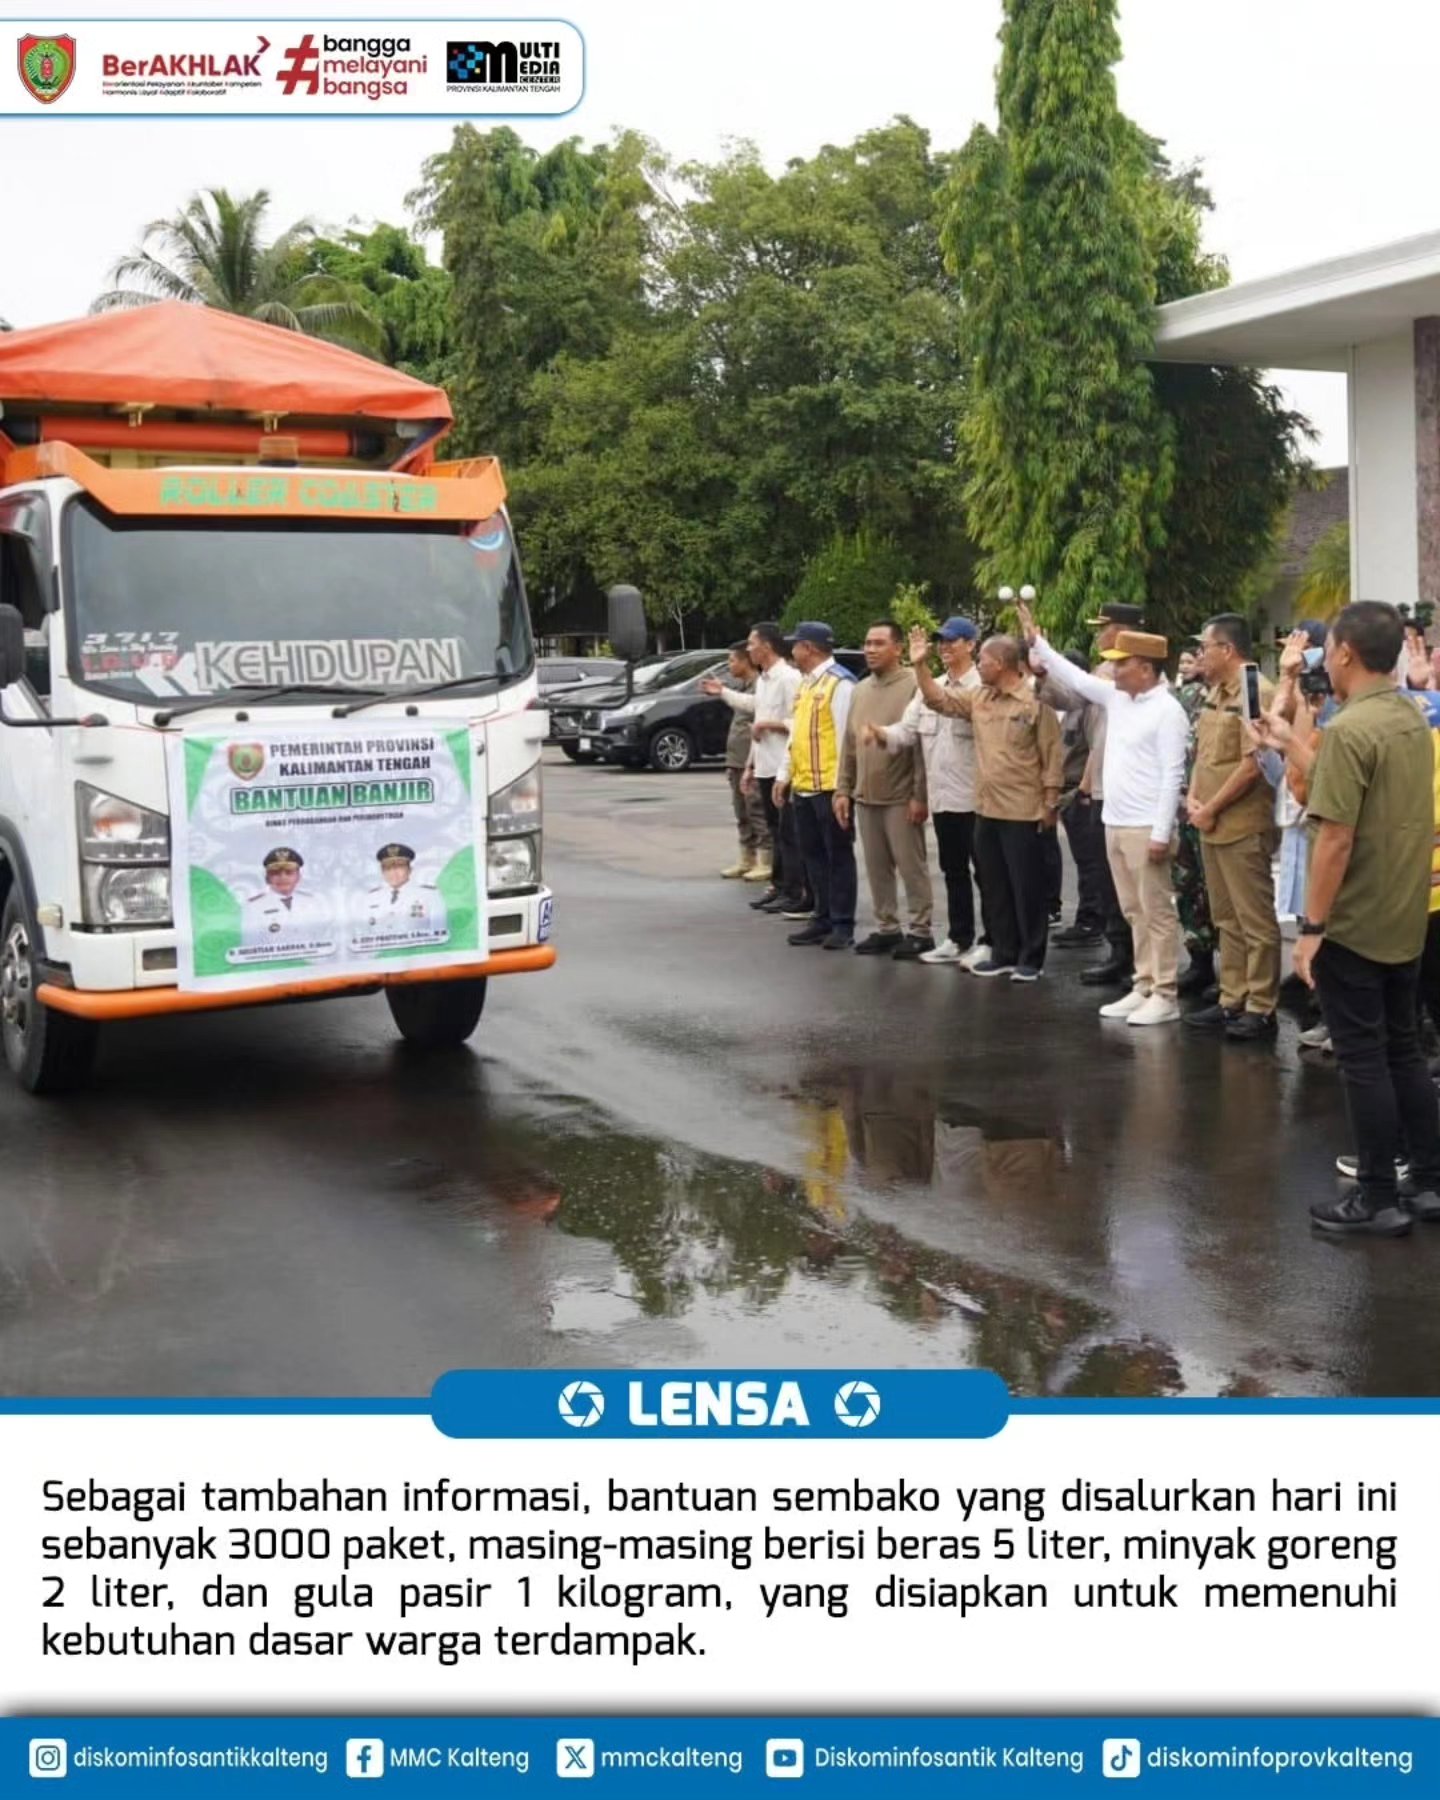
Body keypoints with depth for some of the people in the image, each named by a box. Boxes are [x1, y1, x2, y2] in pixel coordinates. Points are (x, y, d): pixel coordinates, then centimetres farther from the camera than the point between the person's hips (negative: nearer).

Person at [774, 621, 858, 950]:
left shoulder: (840, 683, -13)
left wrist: (842, 786, -19)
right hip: (803, 786, 9)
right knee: (813, 855, 13)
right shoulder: (805, 683, 17)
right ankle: (823, 919, 21)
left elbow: (846, 738, -17)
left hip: (830, 787, -9)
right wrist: (784, 775, 19)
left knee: (838, 855, 0)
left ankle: (843, 925, 6)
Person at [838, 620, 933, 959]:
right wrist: (843, 789, 12)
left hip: (901, 797, -7)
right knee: (877, 868, 11)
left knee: (911, 866, -1)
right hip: (865, 796, 7)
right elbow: (849, 745, 16)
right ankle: (886, 928, 20)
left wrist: (920, 795, -16)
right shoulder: (860, 690, 14)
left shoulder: (914, 686, -10)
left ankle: (920, 931, 7)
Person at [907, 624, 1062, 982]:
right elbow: (938, 699, 14)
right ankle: (1004, 953, 24)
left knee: (1026, 889, 1)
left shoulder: (1035, 703, -11)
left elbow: (1051, 756, -9)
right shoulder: (979, 698, 9)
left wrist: (1050, 804, -10)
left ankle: (1031, 959, 11)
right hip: (986, 809, 7)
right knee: (994, 887, 13)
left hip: (1023, 812, -7)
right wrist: (920, 665, 2)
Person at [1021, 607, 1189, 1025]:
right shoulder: (1116, 698, 10)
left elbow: (1172, 776, -16)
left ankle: (1165, 995, 2)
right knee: (1134, 912, 13)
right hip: (1115, 825, 8)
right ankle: (1144, 987, 20)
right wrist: (1036, 641, 16)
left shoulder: (1167, 710, -13)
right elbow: (1073, 677, 20)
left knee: (1156, 913, -2)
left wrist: (1162, 833, -20)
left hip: (1146, 829, -8)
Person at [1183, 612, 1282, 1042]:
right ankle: (1232, 1000, 22)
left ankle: (1261, 1008, 4)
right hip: (1212, 825, 9)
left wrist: (1211, 809, -13)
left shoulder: (1258, 693, -15)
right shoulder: (1214, 693, 14)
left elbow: (1251, 766, -19)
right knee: (1226, 919, 15)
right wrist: (1193, 797, 3)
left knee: (1255, 921, -2)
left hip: (1243, 826, -9)